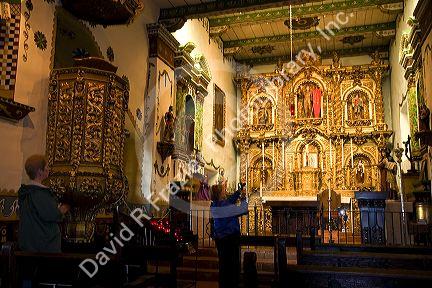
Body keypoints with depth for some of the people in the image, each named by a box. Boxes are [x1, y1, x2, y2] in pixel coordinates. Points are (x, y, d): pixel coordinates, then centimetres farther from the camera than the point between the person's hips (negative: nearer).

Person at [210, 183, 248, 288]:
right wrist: (243, 198, -2)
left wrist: (239, 191, 19)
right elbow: (244, 210, -17)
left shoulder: (214, 205, 3)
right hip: (230, 238, -9)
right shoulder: (224, 206, -23)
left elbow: (230, 200, 19)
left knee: (223, 263, 20)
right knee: (233, 264, 4)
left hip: (219, 238, 9)